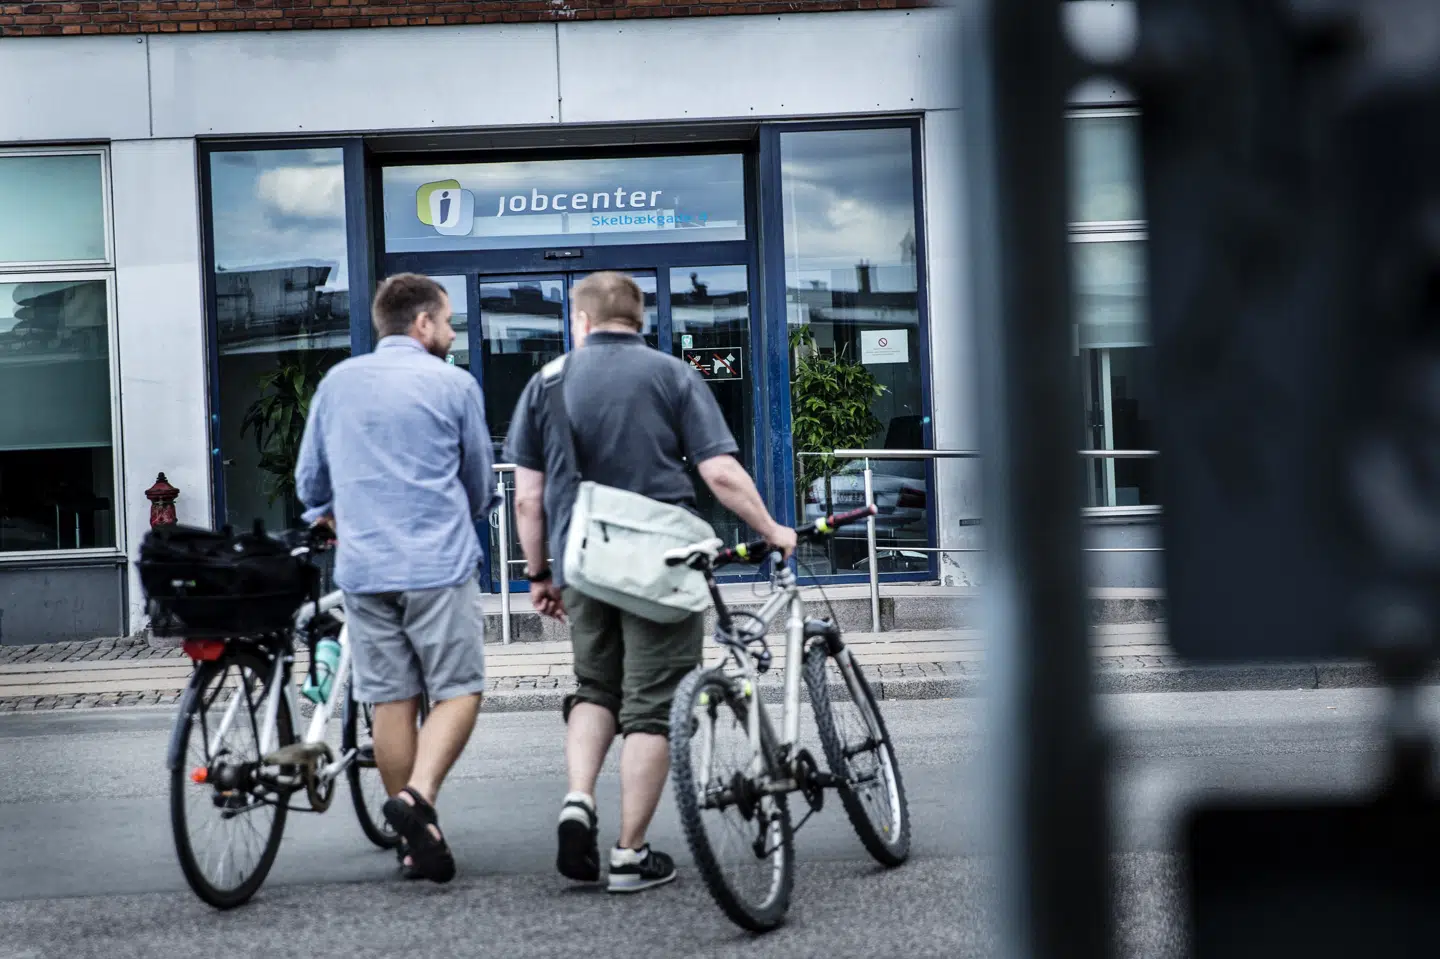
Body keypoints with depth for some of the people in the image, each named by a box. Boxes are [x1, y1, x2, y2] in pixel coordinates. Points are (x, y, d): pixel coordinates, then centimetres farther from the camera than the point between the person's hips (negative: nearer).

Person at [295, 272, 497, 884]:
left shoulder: (337, 382, 10)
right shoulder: (454, 385, 0)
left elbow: (309, 481, 17)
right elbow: (480, 487, 11)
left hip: (363, 569, 4)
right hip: (439, 566, -4)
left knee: (392, 702, 8)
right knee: (457, 693, 1)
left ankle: (416, 842, 12)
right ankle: (417, 795, -21)